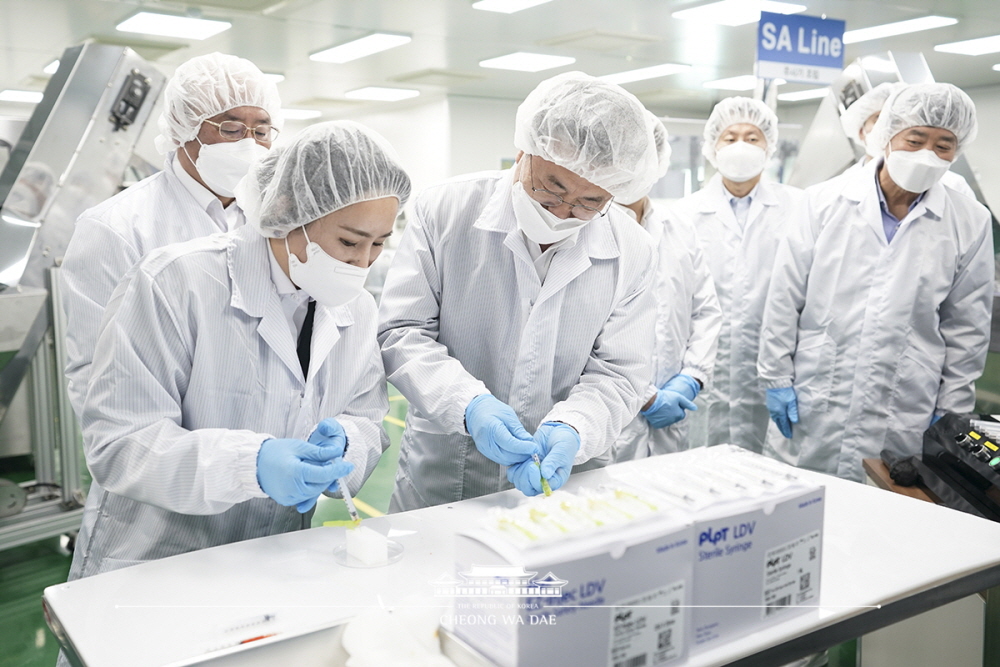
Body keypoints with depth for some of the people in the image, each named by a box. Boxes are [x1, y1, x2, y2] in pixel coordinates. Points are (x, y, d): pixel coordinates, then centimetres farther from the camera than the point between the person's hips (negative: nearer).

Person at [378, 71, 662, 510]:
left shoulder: (632, 254, -8)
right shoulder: (444, 210, -11)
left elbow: (616, 375, -3)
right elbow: (402, 333, -9)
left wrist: (570, 430, -23)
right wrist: (468, 404, -25)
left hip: (564, 487, 5)